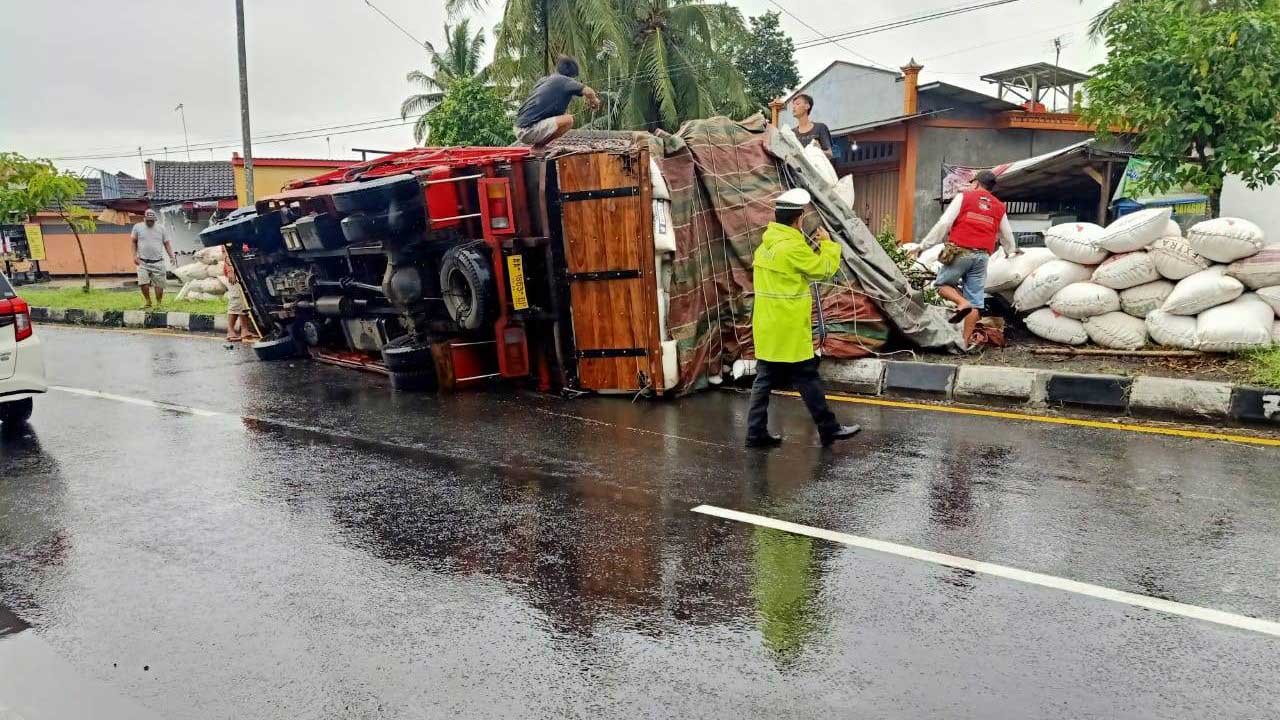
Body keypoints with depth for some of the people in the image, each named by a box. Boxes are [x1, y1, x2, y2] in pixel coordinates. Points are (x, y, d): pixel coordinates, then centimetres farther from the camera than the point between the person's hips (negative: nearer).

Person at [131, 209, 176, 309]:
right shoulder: (138, 227, 7)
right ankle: (148, 302, 7)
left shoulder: (160, 229, 10)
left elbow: (167, 244, 11)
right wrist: (135, 255, 0)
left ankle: (159, 304, 11)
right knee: (143, 283, -12)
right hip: (143, 262, -1)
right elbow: (134, 242, 11)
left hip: (158, 263, 1)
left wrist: (171, 256, -2)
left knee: (159, 284, -2)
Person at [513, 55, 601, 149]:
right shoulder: (564, 80, -4)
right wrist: (594, 101, 9)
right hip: (529, 130, -9)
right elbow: (588, 92, -13)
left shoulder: (543, 80, 20)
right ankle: (538, 146, -8)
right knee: (568, 120, -14)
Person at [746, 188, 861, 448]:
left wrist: (815, 248, 13)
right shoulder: (792, 247, -18)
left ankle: (756, 433, 12)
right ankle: (829, 429, 14)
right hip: (790, 330, -8)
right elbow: (824, 269, -7)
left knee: (765, 379, 10)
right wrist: (828, 244, 6)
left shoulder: (767, 244, 10)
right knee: (807, 378, 2)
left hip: (768, 329, 8)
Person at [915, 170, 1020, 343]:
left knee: (942, 284, 10)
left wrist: (923, 245, -2)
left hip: (960, 252, -4)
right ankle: (966, 340, 3)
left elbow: (944, 223, -6)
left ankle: (962, 303, -18)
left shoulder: (963, 197, 4)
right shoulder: (999, 207, 17)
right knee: (975, 301, 4)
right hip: (982, 256, 4)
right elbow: (1007, 236, 29)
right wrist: (1011, 251, 50)